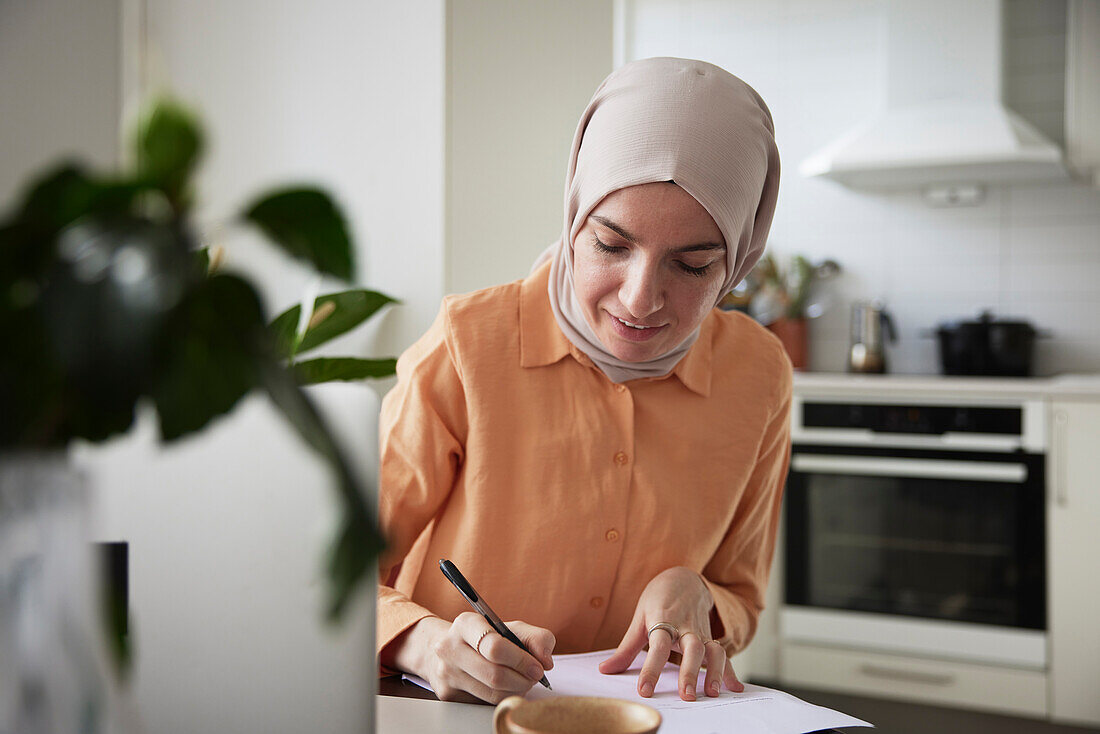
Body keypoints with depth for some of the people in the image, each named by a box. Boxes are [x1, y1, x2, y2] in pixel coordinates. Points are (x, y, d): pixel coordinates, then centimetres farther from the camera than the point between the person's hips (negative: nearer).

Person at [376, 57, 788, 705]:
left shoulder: (757, 376, -5)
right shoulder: (465, 349, -15)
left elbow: (741, 602, 9)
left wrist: (692, 597, -13)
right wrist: (430, 645, -28)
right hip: (456, 718, -2)